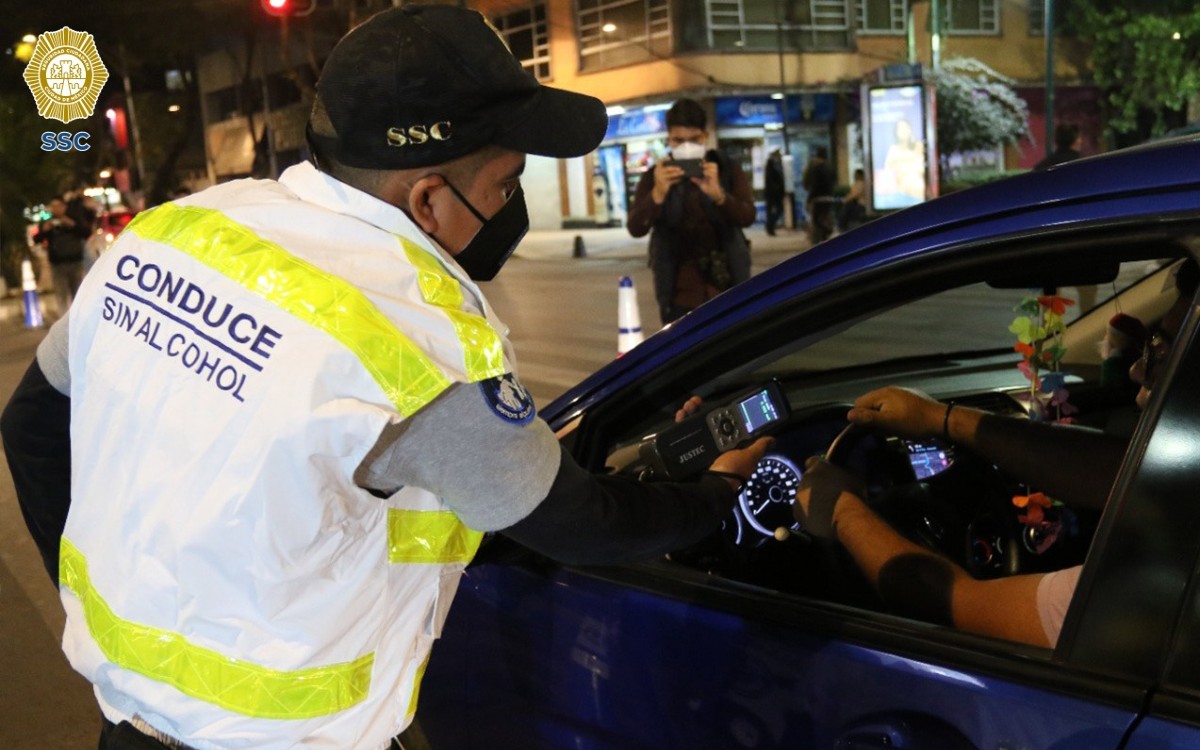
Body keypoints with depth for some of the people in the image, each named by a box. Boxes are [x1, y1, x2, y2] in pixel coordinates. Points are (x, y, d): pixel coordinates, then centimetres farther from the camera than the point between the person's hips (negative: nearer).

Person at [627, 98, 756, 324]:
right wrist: (658, 194, -29)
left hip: (727, 289, 1)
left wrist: (718, 194, -31)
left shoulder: (728, 170, 3)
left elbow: (748, 216, -11)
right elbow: (636, 228, -10)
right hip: (679, 295, -1)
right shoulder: (654, 177, 2)